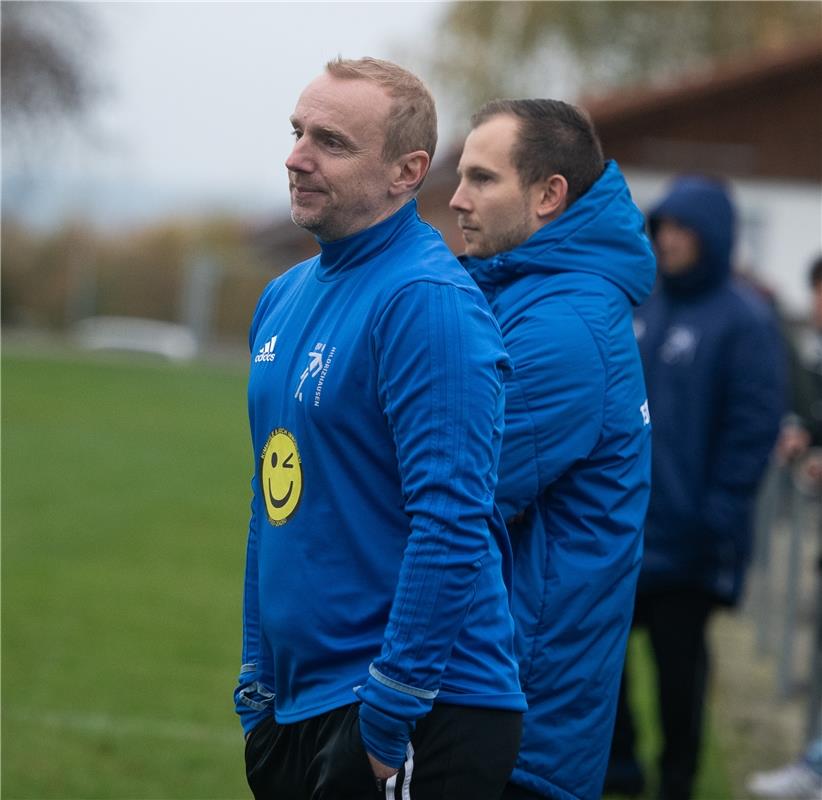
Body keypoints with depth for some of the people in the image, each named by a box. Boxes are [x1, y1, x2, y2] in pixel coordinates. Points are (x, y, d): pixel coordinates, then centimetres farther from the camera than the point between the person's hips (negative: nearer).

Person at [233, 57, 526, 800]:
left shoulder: (427, 302, -15)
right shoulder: (285, 297, 12)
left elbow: (453, 523, -22)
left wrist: (388, 716, -21)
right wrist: (257, 684, 16)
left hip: (414, 725, -8)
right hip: (294, 709, 8)